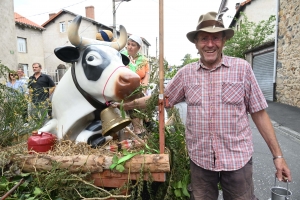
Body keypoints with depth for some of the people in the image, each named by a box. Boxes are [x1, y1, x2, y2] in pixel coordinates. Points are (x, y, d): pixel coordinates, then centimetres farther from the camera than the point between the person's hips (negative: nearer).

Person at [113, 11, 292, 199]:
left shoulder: (242, 68, -5)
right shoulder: (186, 73, -1)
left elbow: (259, 113, -2)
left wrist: (278, 155, -1)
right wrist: (128, 104, 6)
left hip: (238, 159, -1)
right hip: (200, 160, 2)